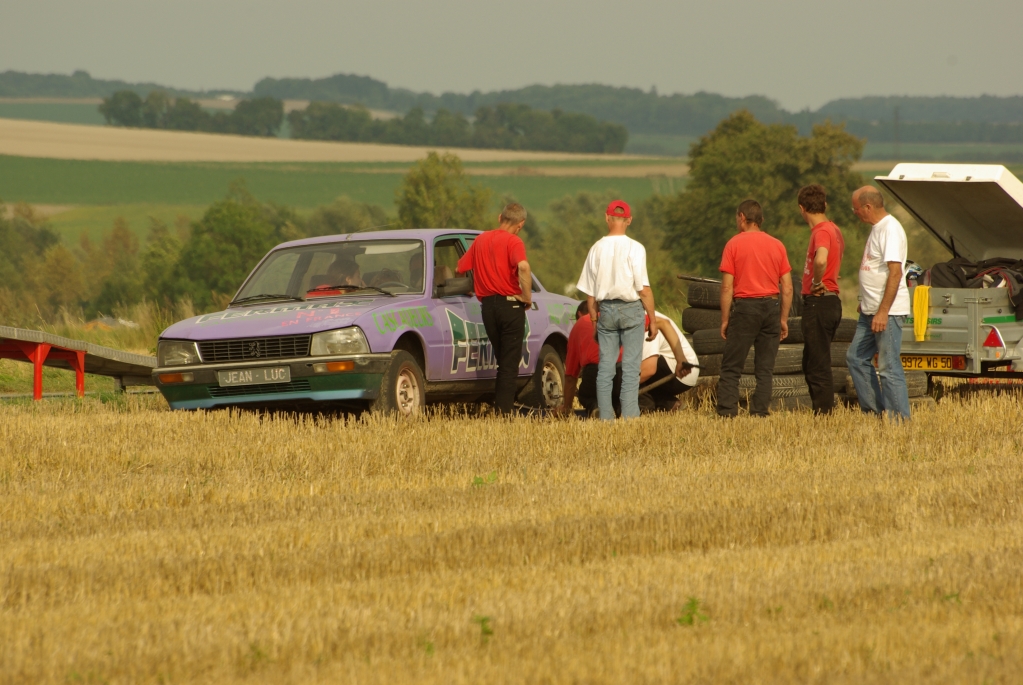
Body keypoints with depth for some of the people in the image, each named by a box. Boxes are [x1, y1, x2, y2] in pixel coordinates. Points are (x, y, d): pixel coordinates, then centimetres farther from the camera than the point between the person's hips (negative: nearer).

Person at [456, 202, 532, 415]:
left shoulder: (480, 240, 11)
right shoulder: (513, 242, -8)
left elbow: (460, 268, 18)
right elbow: (523, 267, -27)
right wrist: (527, 296, -15)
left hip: (487, 305, 5)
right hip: (510, 304, -5)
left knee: (502, 360, 18)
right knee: (510, 363, -1)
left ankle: (498, 409, 17)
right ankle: (505, 411, -6)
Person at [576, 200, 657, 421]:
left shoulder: (597, 249, 2)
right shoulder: (634, 248, -9)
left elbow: (590, 292, 5)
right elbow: (644, 289, -11)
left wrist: (594, 320, 15)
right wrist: (653, 319, -3)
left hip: (606, 310, 3)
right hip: (631, 309, -3)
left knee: (605, 368, 7)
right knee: (630, 368, -1)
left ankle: (606, 418, 7)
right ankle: (629, 417, -5)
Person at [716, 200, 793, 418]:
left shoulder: (734, 244, -2)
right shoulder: (777, 246, 8)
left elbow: (727, 287, -6)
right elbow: (788, 288, 6)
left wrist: (725, 320, -1)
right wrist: (783, 319, 12)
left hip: (745, 305, -3)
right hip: (771, 306, 3)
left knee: (731, 367, 1)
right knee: (765, 368, 6)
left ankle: (727, 411, -7)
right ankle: (760, 411, -1)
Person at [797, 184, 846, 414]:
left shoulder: (822, 231, -16)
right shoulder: (833, 230, 15)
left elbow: (821, 260, -36)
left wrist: (817, 283, -19)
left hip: (819, 302, -10)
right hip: (830, 302, 10)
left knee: (818, 367, -7)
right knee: (812, 364, 17)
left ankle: (823, 414, -6)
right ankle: (824, 411, 20)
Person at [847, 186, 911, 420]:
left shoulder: (890, 229, -16)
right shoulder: (876, 228, 14)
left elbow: (895, 272, -23)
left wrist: (883, 312, -26)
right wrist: (865, 304, 21)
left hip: (887, 312, -11)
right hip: (870, 311, 11)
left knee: (889, 368, -8)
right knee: (856, 358, 14)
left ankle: (899, 421, -4)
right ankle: (874, 411, 19)